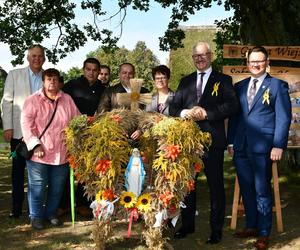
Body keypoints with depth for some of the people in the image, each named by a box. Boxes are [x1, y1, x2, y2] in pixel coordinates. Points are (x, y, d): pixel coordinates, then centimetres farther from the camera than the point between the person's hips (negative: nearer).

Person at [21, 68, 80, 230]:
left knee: (57, 187, 13)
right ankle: (36, 216, 21)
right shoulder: (33, 100, -3)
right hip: (39, 153, -3)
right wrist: (35, 145, -18)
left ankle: (51, 213, 31)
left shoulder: (67, 100, 5)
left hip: (61, 153, 3)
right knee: (37, 187, 5)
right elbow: (26, 124, -10)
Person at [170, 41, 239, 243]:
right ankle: (188, 224, 25)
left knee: (216, 185, 3)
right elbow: (173, 107, 10)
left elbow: (232, 105, -10)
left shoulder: (223, 80, 3)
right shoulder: (186, 81, 16)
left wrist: (207, 113, -18)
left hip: (212, 140, -4)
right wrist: (183, 112, -12)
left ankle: (216, 229, 13)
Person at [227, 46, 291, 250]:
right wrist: (231, 142, 10)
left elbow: (283, 118, -4)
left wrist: (278, 145, -12)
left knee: (262, 191, 1)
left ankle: (264, 233, 12)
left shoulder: (277, 86, 1)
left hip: (262, 147, -4)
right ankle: (251, 226, 26)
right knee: (246, 189, 11)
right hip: (241, 147, 5)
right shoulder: (239, 86, 15)